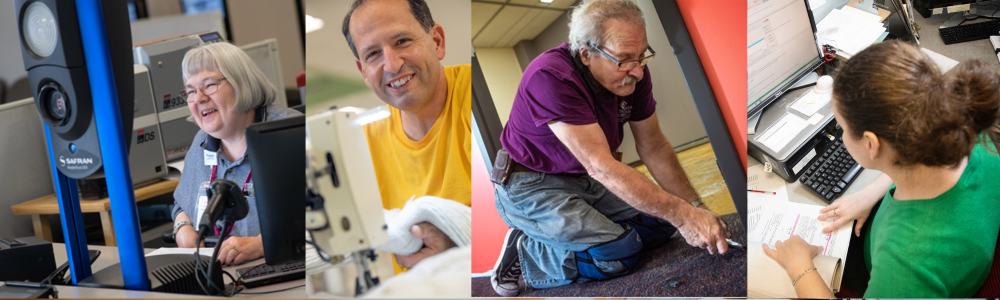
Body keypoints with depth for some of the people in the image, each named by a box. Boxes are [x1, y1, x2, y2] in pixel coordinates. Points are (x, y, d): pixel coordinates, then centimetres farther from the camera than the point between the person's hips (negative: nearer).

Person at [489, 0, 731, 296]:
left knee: (661, 220, -3)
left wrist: (696, 207, -11)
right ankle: (523, 254, -3)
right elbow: (602, 168, -34)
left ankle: (557, 235, 4)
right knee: (619, 252, -24)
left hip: (585, 181, 8)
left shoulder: (633, 73, -9)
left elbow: (654, 147, 2)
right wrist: (682, 215, -35)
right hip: (533, 187, -8)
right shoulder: (550, 76, -32)